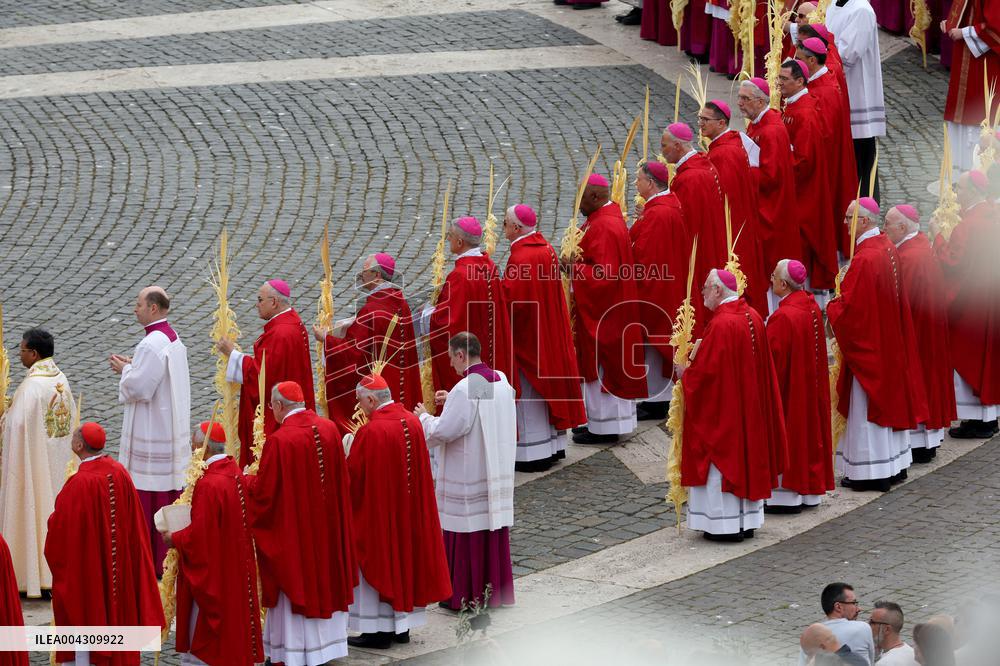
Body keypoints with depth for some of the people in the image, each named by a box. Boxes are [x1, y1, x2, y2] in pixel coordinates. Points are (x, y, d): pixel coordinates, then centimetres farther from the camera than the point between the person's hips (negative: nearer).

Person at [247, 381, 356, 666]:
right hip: (327, 523, 6)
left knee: (295, 583, 4)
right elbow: (342, 479, 6)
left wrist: (247, 480, 5)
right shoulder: (330, 429, -4)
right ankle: (326, 642, 26)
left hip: (291, 528, -6)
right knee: (324, 578, 17)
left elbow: (263, 492, -17)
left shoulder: (279, 441, -22)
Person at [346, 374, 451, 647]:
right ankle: (402, 626, 23)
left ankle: (378, 631, 7)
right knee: (404, 555, 16)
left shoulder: (370, 432, -23)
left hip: (377, 510, -7)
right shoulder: (412, 422, 0)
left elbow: (353, 475, -17)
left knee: (378, 562, 3)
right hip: (409, 509, 7)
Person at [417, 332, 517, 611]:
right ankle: (497, 590, 21)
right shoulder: (502, 381, 2)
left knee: (466, 535, 3)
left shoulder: (465, 390, -22)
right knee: (495, 532, 14)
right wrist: (453, 401, 16)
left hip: (468, 476, -8)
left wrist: (424, 417, -2)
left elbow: (442, 432, -20)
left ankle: (465, 595, 9)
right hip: (497, 471, 8)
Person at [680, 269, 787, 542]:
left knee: (722, 458, 0)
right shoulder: (753, 317, 4)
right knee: (746, 456, 14)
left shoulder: (720, 324, -22)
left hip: (721, 409, -8)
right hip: (750, 406, 8)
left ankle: (726, 524, 3)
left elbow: (704, 370, -22)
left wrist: (684, 374, -1)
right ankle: (747, 521, 20)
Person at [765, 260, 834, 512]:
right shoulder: (812, 308, 1)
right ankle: (809, 492, 24)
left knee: (785, 438, 2)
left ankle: (785, 495, 7)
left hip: (788, 387, -8)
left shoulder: (782, 317, -25)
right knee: (807, 430, 16)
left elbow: (773, 359, -21)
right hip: (811, 385, 8)